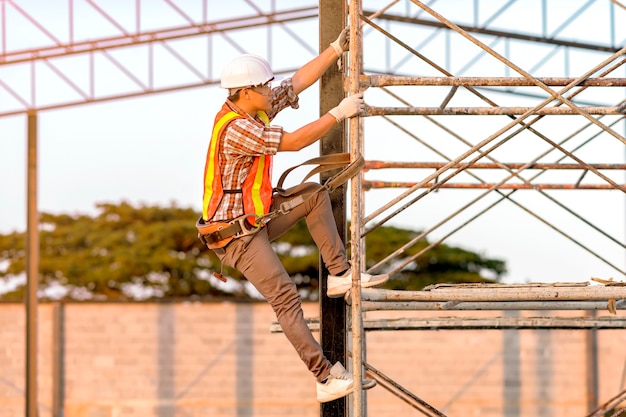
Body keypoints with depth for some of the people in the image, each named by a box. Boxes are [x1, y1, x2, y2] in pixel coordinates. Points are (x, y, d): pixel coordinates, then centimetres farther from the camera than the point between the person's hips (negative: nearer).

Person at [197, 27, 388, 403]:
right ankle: (327, 378, -18)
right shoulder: (236, 129, -26)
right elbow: (293, 142, -26)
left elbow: (300, 81, 8)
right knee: (285, 297, -16)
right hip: (236, 233, -10)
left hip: (255, 217, 10)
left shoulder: (254, 108, 2)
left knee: (315, 194, 11)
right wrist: (340, 114, -20)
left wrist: (337, 48, 6)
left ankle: (340, 274, 8)